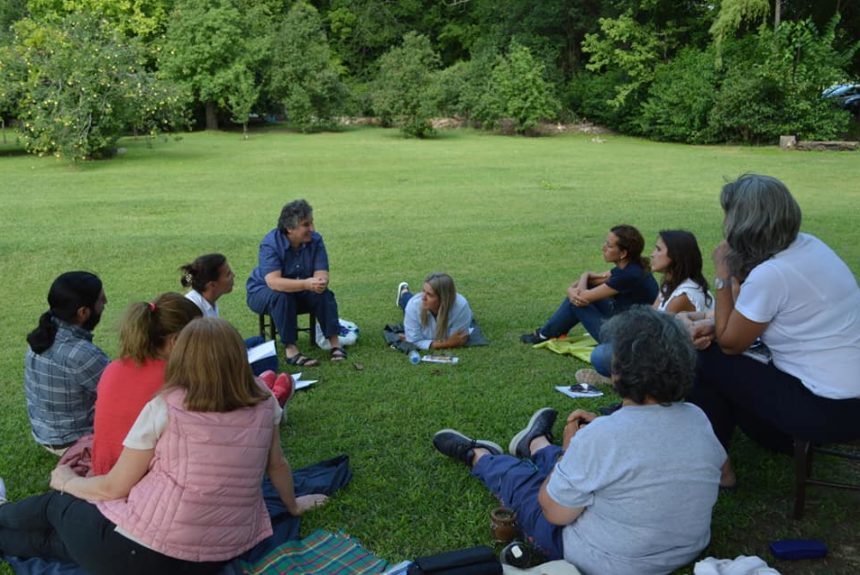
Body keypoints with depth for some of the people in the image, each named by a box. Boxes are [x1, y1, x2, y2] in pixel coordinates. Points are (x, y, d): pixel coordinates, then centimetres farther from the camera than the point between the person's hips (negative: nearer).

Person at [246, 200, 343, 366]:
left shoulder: (315, 240, -13)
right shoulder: (271, 243, -26)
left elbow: (322, 273, -18)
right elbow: (273, 281, -38)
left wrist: (320, 282, -44)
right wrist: (306, 284, -51)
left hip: (300, 292, 4)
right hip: (262, 292, -4)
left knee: (324, 293, -24)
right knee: (282, 296, -36)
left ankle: (334, 342, -21)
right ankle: (290, 349, -34)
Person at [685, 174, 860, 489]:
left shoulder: (770, 274, -25)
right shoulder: (807, 246, 1)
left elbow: (729, 343, -9)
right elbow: (752, 318, 13)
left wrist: (722, 274, -8)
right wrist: (712, 325, -1)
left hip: (828, 409, -9)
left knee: (704, 361, 0)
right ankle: (786, 439, 25)